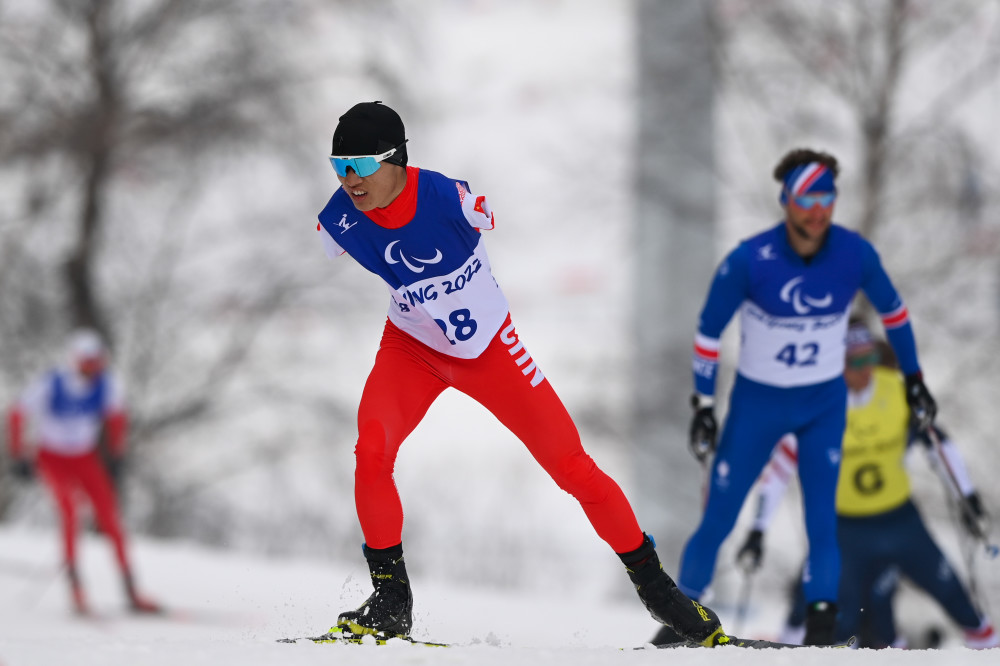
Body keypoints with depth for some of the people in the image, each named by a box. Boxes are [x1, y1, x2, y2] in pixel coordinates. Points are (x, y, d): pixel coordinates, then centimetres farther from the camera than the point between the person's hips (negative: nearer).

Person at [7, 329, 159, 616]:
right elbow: (17, 416, -11)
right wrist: (20, 457, -8)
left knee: (110, 519, -8)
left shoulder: (106, 384, -15)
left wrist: (116, 454, 7)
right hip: (53, 459, -3)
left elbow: (116, 418, 6)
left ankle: (132, 593, -3)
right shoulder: (49, 386, -25)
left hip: (86, 457, 3)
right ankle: (74, 584, -24)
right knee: (68, 506, -28)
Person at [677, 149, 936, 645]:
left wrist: (913, 378, 12)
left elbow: (892, 309, 6)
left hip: (825, 403, 1)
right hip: (757, 402, -1)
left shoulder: (856, 254, -14)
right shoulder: (749, 260, -21)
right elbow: (709, 330, -9)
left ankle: (822, 625, -4)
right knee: (719, 519, 2)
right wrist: (703, 405, -9)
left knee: (822, 518, -9)